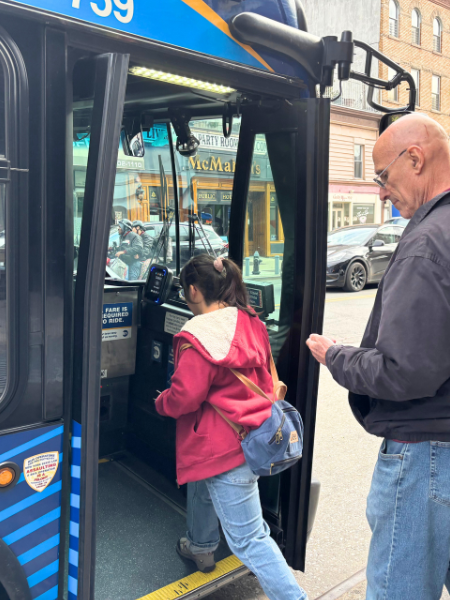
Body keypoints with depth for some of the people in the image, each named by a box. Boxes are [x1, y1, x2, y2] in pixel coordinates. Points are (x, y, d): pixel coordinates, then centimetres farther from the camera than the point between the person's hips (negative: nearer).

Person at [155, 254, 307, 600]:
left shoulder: (199, 336, -22)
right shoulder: (249, 322, 3)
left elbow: (185, 397, -20)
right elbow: (264, 375, 14)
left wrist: (162, 403, 2)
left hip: (225, 443, -10)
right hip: (252, 427, 10)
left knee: (247, 537, 0)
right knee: (200, 485, 34)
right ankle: (200, 548, 56)